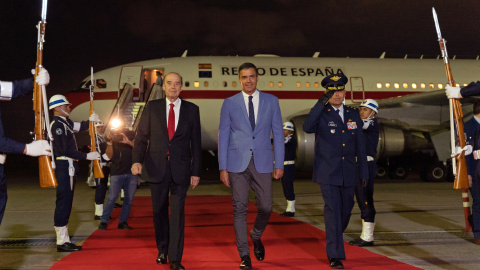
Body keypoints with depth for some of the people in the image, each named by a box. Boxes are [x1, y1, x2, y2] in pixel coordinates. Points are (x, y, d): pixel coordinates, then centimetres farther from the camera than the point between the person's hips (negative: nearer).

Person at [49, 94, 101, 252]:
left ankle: (63, 240, 20)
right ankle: (62, 242, -3)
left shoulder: (64, 122, 16)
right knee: (64, 202, -7)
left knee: (66, 203, 13)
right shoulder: (57, 124, -14)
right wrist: (87, 156, -16)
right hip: (64, 167, -10)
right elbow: (65, 150, -19)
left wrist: (90, 120, 0)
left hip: (69, 167, 10)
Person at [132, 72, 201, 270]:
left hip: (180, 169, -1)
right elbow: (141, 136, 3)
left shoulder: (192, 109, 5)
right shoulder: (152, 107, 5)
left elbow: (196, 142, 5)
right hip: (156, 167, 1)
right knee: (159, 211, 11)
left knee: (177, 213, -5)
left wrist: (196, 171, 1)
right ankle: (162, 251, 30)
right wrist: (137, 160, -13)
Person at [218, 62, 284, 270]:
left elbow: (278, 133, 7)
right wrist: (222, 168, -2)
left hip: (262, 163, 1)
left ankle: (256, 236, 32)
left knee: (266, 207, 0)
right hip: (237, 163, -1)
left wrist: (279, 164, 1)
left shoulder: (271, 101, 6)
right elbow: (223, 136, 4)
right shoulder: (229, 103, 4)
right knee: (240, 209, 0)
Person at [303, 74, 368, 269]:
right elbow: (307, 128, -25)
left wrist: (363, 172, 11)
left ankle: (333, 242, 41)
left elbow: (360, 146, 13)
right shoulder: (321, 114, -3)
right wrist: (321, 103, -30)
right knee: (332, 211, -9)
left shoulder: (353, 115, 10)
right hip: (328, 173, -5)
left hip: (348, 173, 5)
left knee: (345, 211, 15)